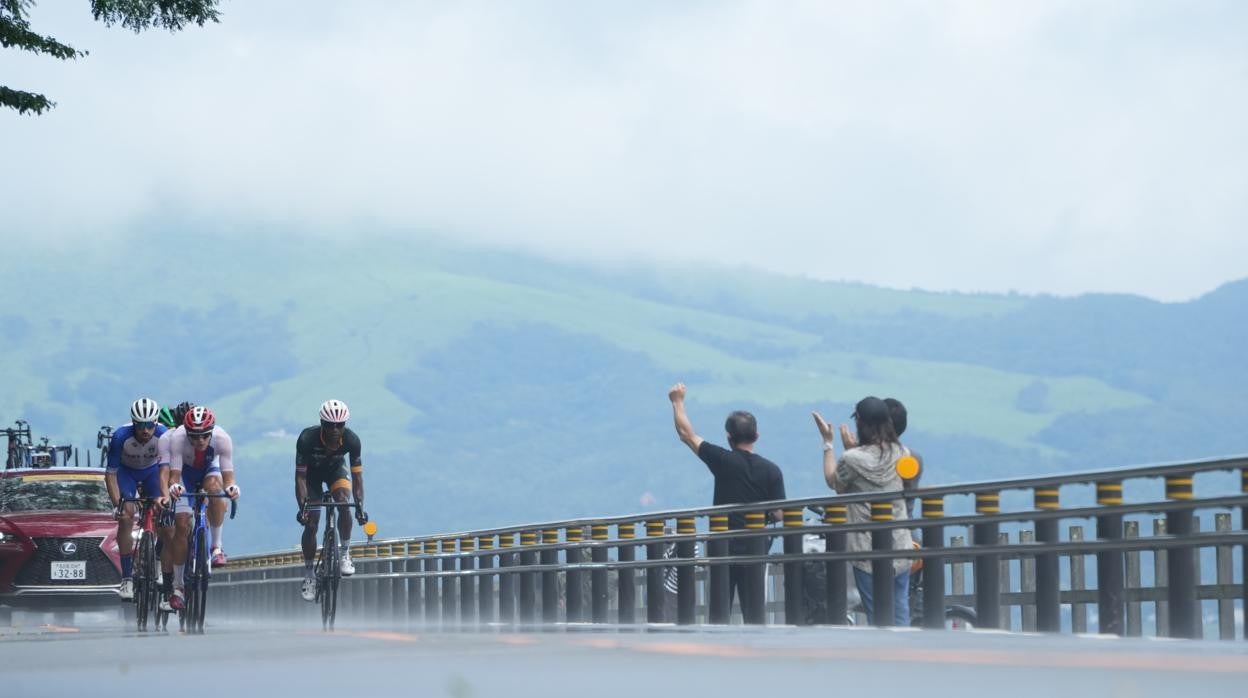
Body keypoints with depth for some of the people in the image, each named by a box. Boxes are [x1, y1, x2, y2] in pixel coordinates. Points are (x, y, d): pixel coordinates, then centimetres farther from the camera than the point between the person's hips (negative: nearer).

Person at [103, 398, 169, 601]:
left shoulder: (163, 435, -31)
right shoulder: (121, 436, -33)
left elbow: (164, 468, -37)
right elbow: (110, 473, -27)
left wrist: (165, 494, -54)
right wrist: (117, 504, -37)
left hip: (152, 471, 2)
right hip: (126, 471, -2)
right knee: (126, 516, -20)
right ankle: (127, 578, -18)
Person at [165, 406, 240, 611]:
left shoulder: (222, 438, -33)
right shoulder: (177, 438, -35)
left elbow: (227, 474, -34)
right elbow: (174, 474, -37)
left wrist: (231, 486, -56)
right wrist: (173, 486, -59)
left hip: (209, 470, 1)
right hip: (186, 472, -1)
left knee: (214, 488, -35)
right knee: (182, 525, -13)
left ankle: (216, 546, -18)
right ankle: (177, 586, -3)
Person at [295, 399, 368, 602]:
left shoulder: (351, 440, -31)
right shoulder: (307, 439, -36)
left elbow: (357, 475, -24)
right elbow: (300, 476, -31)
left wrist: (360, 506, -34)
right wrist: (302, 506, -42)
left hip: (335, 469, 1)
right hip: (312, 472, -1)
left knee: (343, 502, -28)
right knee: (310, 523, -10)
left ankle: (345, 553, -10)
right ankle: (308, 574, 4)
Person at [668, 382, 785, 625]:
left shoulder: (723, 461, -6)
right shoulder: (771, 471, -2)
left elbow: (687, 434, 3)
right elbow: (779, 514, -2)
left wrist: (678, 401, 15)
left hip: (723, 546, -1)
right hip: (755, 546, 1)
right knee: (755, 611, 5)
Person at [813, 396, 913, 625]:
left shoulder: (852, 460, -15)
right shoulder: (902, 454, 0)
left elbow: (834, 481, 6)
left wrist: (828, 443, 12)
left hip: (868, 551, -4)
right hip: (900, 549, 4)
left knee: (877, 619, 2)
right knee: (901, 618, 11)